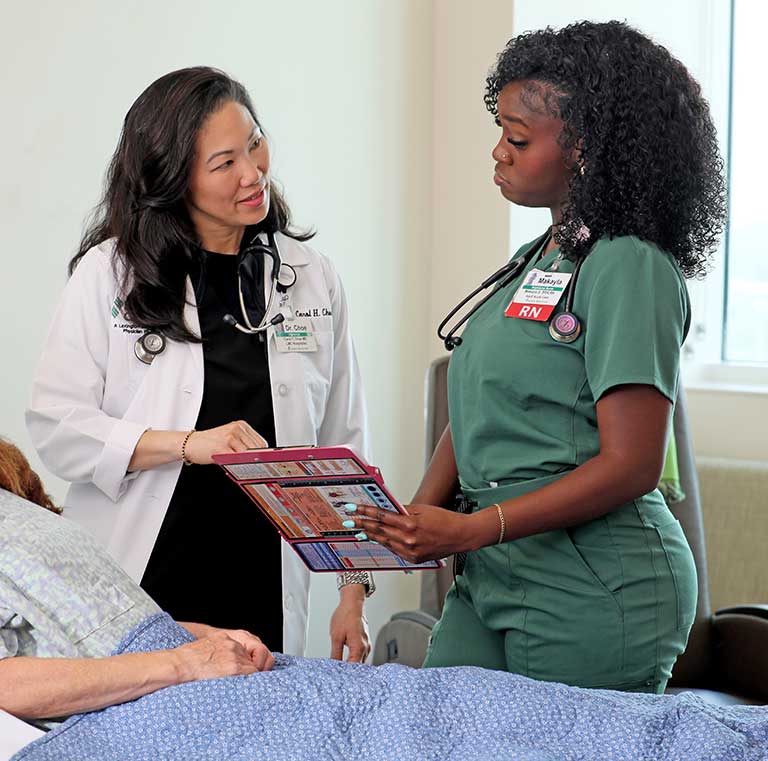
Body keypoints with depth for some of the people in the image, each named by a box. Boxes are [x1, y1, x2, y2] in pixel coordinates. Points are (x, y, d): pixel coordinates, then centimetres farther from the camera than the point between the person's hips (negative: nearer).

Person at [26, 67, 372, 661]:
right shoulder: (109, 273, -1)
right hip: (134, 588, -2)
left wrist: (354, 592, 5)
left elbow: (343, 442, 9)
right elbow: (56, 427, -5)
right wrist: (186, 444, -18)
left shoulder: (311, 278, 7)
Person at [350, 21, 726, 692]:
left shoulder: (629, 268, -13)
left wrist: (472, 530, -22)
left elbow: (631, 465, -19)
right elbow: (473, 411, 16)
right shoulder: (536, 260, 14)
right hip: (494, 580, 8)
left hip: (593, 597, -8)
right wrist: (421, 514, -2)